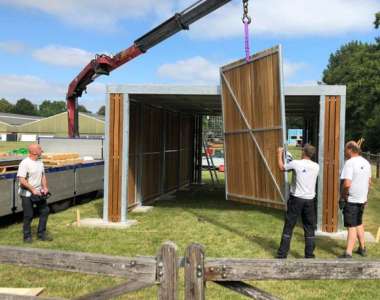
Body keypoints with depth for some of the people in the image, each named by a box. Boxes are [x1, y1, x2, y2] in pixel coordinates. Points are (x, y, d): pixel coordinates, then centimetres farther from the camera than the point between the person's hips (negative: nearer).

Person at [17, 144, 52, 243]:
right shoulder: (25, 163, -19)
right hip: (27, 194, -8)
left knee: (45, 210, 10)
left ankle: (41, 234, 23)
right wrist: (33, 190, -21)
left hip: (38, 192, 8)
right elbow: (22, 180, -22)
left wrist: (45, 187, 0)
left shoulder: (40, 161, 5)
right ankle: (27, 236, 19)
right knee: (28, 215, 1)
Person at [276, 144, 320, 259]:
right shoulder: (316, 166, 1)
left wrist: (279, 154, 21)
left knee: (289, 226, 5)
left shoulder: (296, 163, -10)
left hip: (296, 199, -2)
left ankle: (282, 254, 9)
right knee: (309, 228, 11)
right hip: (309, 200, 3)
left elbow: (282, 167, 7)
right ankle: (309, 255, 13)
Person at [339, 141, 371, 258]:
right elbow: (369, 182, 15)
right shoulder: (366, 162, 7)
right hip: (362, 199, 8)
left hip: (351, 200, -7)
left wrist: (343, 195, -12)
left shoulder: (350, 163, -19)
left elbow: (347, 184, -28)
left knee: (352, 227, -5)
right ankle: (362, 248, 31)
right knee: (359, 224, 21)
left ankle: (348, 254, -5)